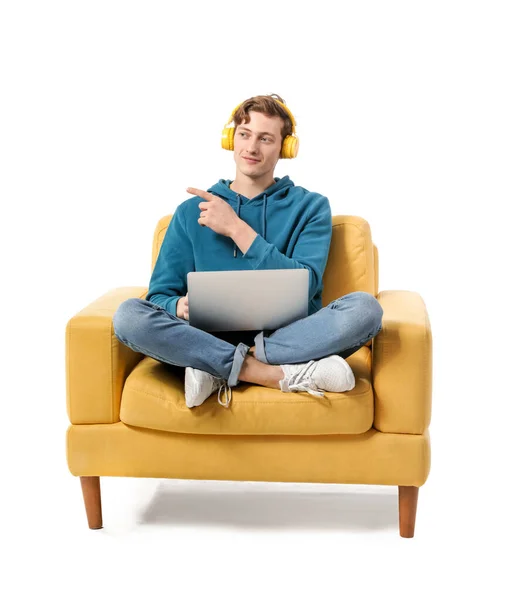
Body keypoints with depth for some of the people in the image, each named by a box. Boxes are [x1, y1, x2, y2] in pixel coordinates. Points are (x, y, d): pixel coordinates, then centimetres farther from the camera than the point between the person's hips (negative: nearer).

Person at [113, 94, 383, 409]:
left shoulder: (310, 206, 9)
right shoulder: (192, 212, 13)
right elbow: (160, 295, 9)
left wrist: (236, 228, -9)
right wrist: (180, 306, -17)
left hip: (288, 339, 0)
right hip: (211, 339, 1)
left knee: (365, 307, -28)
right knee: (129, 315, -27)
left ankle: (220, 372, -26)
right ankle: (289, 374, -29)